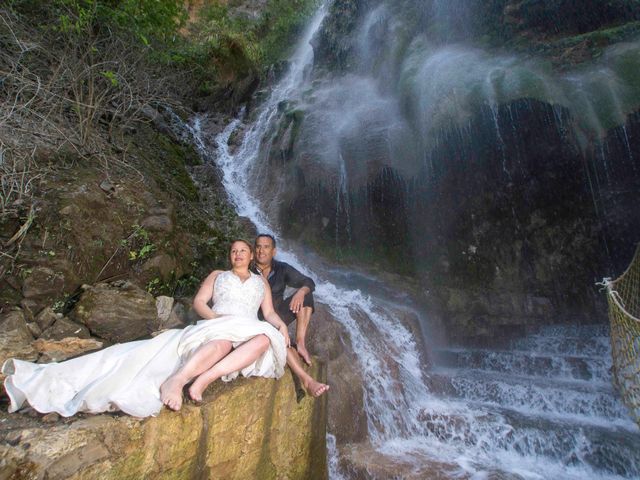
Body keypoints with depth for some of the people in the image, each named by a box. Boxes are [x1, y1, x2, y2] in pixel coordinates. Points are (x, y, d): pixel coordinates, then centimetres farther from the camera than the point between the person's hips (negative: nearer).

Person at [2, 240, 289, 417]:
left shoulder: (261, 282, 26)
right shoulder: (218, 275, 24)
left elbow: (269, 313, 16)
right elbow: (198, 302, 11)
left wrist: (281, 325, -6)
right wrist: (215, 317, -8)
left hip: (247, 335, 2)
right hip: (214, 328, -1)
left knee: (266, 338, -37)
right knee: (223, 340, -41)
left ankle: (204, 379, -47)